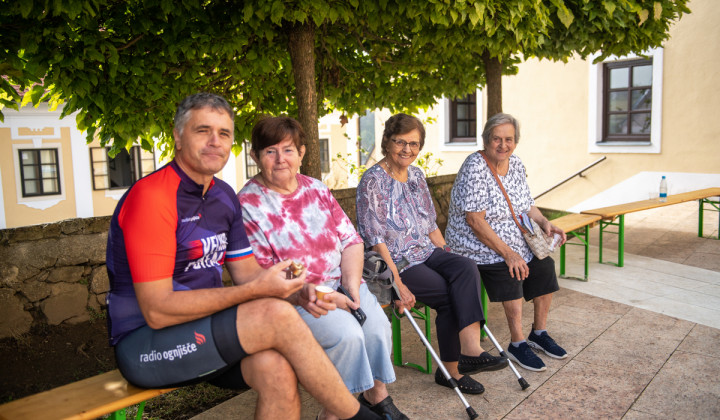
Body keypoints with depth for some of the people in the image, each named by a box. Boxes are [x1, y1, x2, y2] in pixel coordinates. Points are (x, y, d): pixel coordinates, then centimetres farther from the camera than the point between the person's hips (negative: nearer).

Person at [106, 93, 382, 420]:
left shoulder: (224, 196, 9)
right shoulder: (151, 196, -17)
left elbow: (246, 272, 9)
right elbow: (157, 311, -21)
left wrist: (300, 292, -11)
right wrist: (256, 290, -24)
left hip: (203, 328, 6)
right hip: (144, 344, -6)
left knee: (276, 366, -26)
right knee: (276, 314, -26)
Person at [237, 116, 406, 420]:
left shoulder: (316, 189, 10)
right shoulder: (247, 205, -8)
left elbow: (351, 240, 8)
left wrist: (352, 283, -9)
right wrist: (303, 294, -23)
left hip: (339, 283, 5)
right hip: (291, 298, -5)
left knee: (377, 324, -19)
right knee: (346, 333, -28)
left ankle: (377, 394, 7)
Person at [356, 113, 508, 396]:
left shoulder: (417, 176, 13)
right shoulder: (373, 181, -10)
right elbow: (375, 239, -16)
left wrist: (448, 255, 7)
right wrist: (398, 284, -21)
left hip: (426, 252, 7)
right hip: (395, 261, -6)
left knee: (466, 269, -22)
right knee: (449, 295, -22)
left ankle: (470, 350, -31)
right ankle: (451, 368, -9)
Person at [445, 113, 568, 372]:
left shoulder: (516, 165, 5)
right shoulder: (474, 168, -19)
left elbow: (526, 204, 17)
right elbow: (475, 221, -24)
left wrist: (545, 223, -3)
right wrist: (508, 253, -24)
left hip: (515, 241, 8)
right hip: (479, 246, -8)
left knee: (545, 267, -4)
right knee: (511, 271, -27)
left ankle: (539, 333, 17)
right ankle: (517, 343, -9)